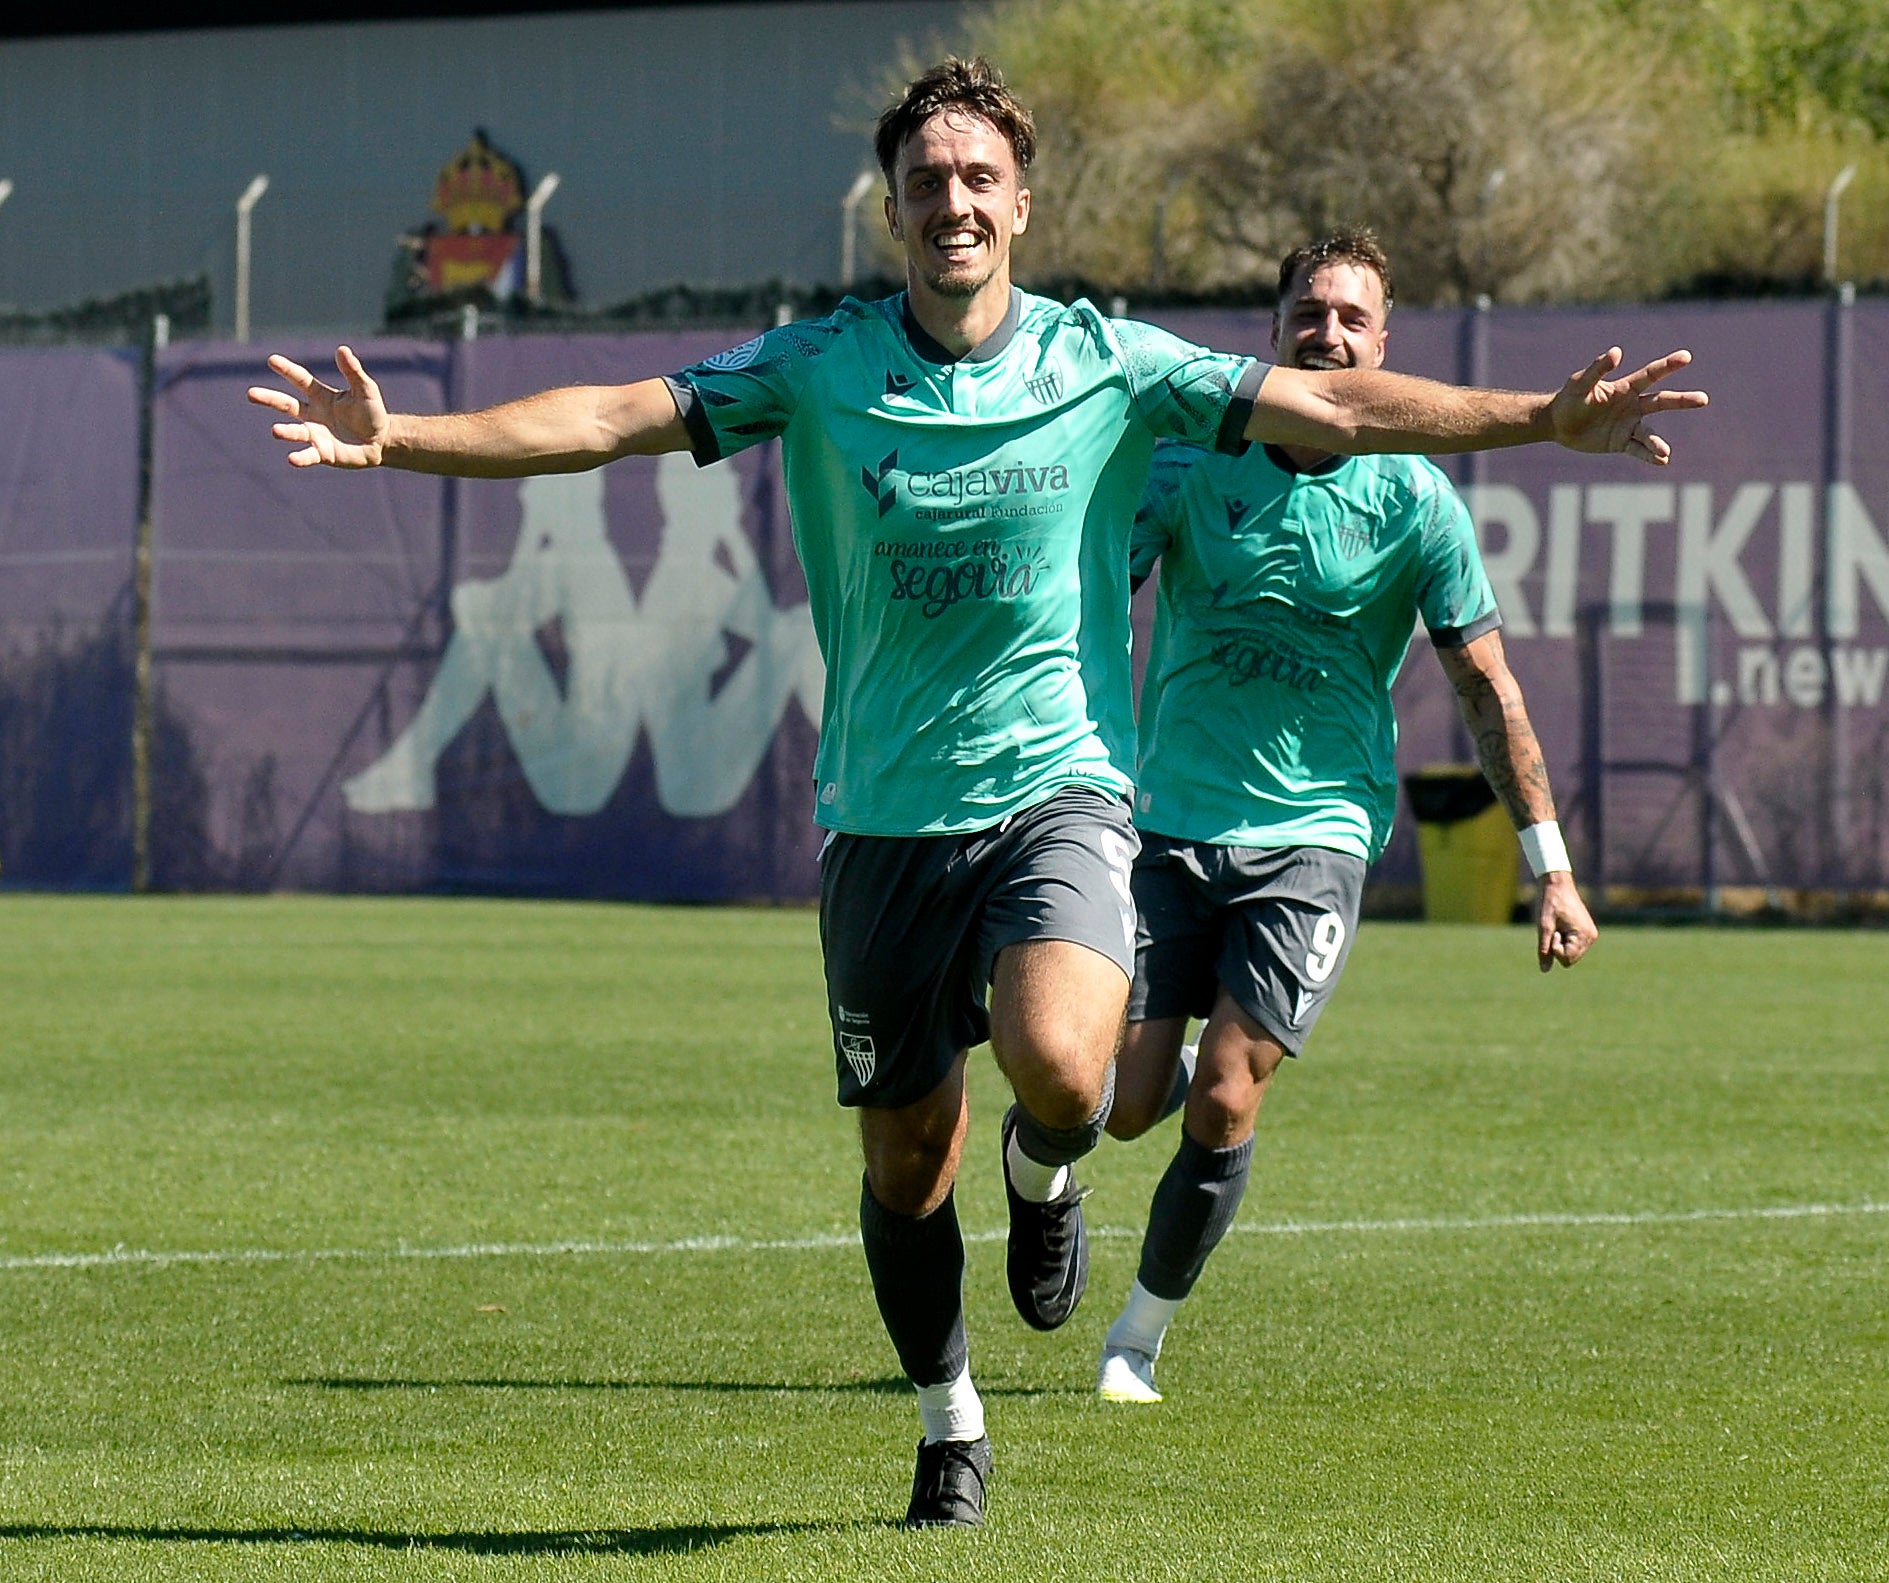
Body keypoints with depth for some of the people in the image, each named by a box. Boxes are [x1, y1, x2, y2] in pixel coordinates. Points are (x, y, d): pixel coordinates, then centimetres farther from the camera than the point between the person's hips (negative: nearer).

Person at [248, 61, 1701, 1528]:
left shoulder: (1106, 362, -2)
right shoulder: (820, 366, 0)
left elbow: (1327, 405, -3)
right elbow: (614, 416, -4)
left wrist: (1543, 418, -12)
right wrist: (397, 439, -15)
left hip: (1056, 786, -2)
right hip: (885, 814, 2)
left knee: (1058, 1063, -28)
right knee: (905, 1158, 8)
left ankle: (1045, 1174, 9)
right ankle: (951, 1429, 31)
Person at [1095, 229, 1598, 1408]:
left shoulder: (1414, 502, -5)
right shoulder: (1194, 465, -3)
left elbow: (1486, 688, 1)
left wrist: (1553, 870, 0)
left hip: (1317, 830, -1)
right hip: (1174, 816, 1)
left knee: (1225, 1105, -12)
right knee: (1126, 1105, -3)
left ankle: (1142, 1335, 8)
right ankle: (1172, 1061, 35)